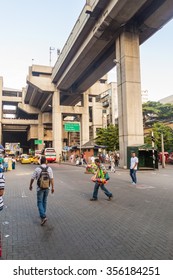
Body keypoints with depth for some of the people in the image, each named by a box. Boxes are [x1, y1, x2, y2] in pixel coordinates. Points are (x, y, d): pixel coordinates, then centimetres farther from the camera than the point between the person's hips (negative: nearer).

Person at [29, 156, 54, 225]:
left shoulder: (37, 169, -11)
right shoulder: (49, 168, -5)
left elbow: (32, 178, -2)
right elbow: (51, 179, -6)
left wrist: (30, 185, 14)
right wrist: (52, 187, 3)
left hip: (40, 188, -3)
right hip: (47, 188, 3)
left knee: (40, 202, 2)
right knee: (44, 201, 19)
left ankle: (43, 217, -11)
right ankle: (43, 214, 30)